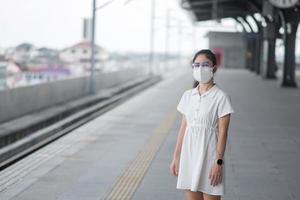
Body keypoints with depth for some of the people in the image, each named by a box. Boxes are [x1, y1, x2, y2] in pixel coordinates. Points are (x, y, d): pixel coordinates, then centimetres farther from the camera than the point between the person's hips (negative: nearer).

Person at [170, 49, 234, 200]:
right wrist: (176, 157, 9)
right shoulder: (188, 95, 7)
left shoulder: (221, 97, -8)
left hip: (209, 155, -5)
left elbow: (222, 132, -10)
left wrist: (218, 162, -14)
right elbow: (183, 128, 10)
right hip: (189, 154, 5)